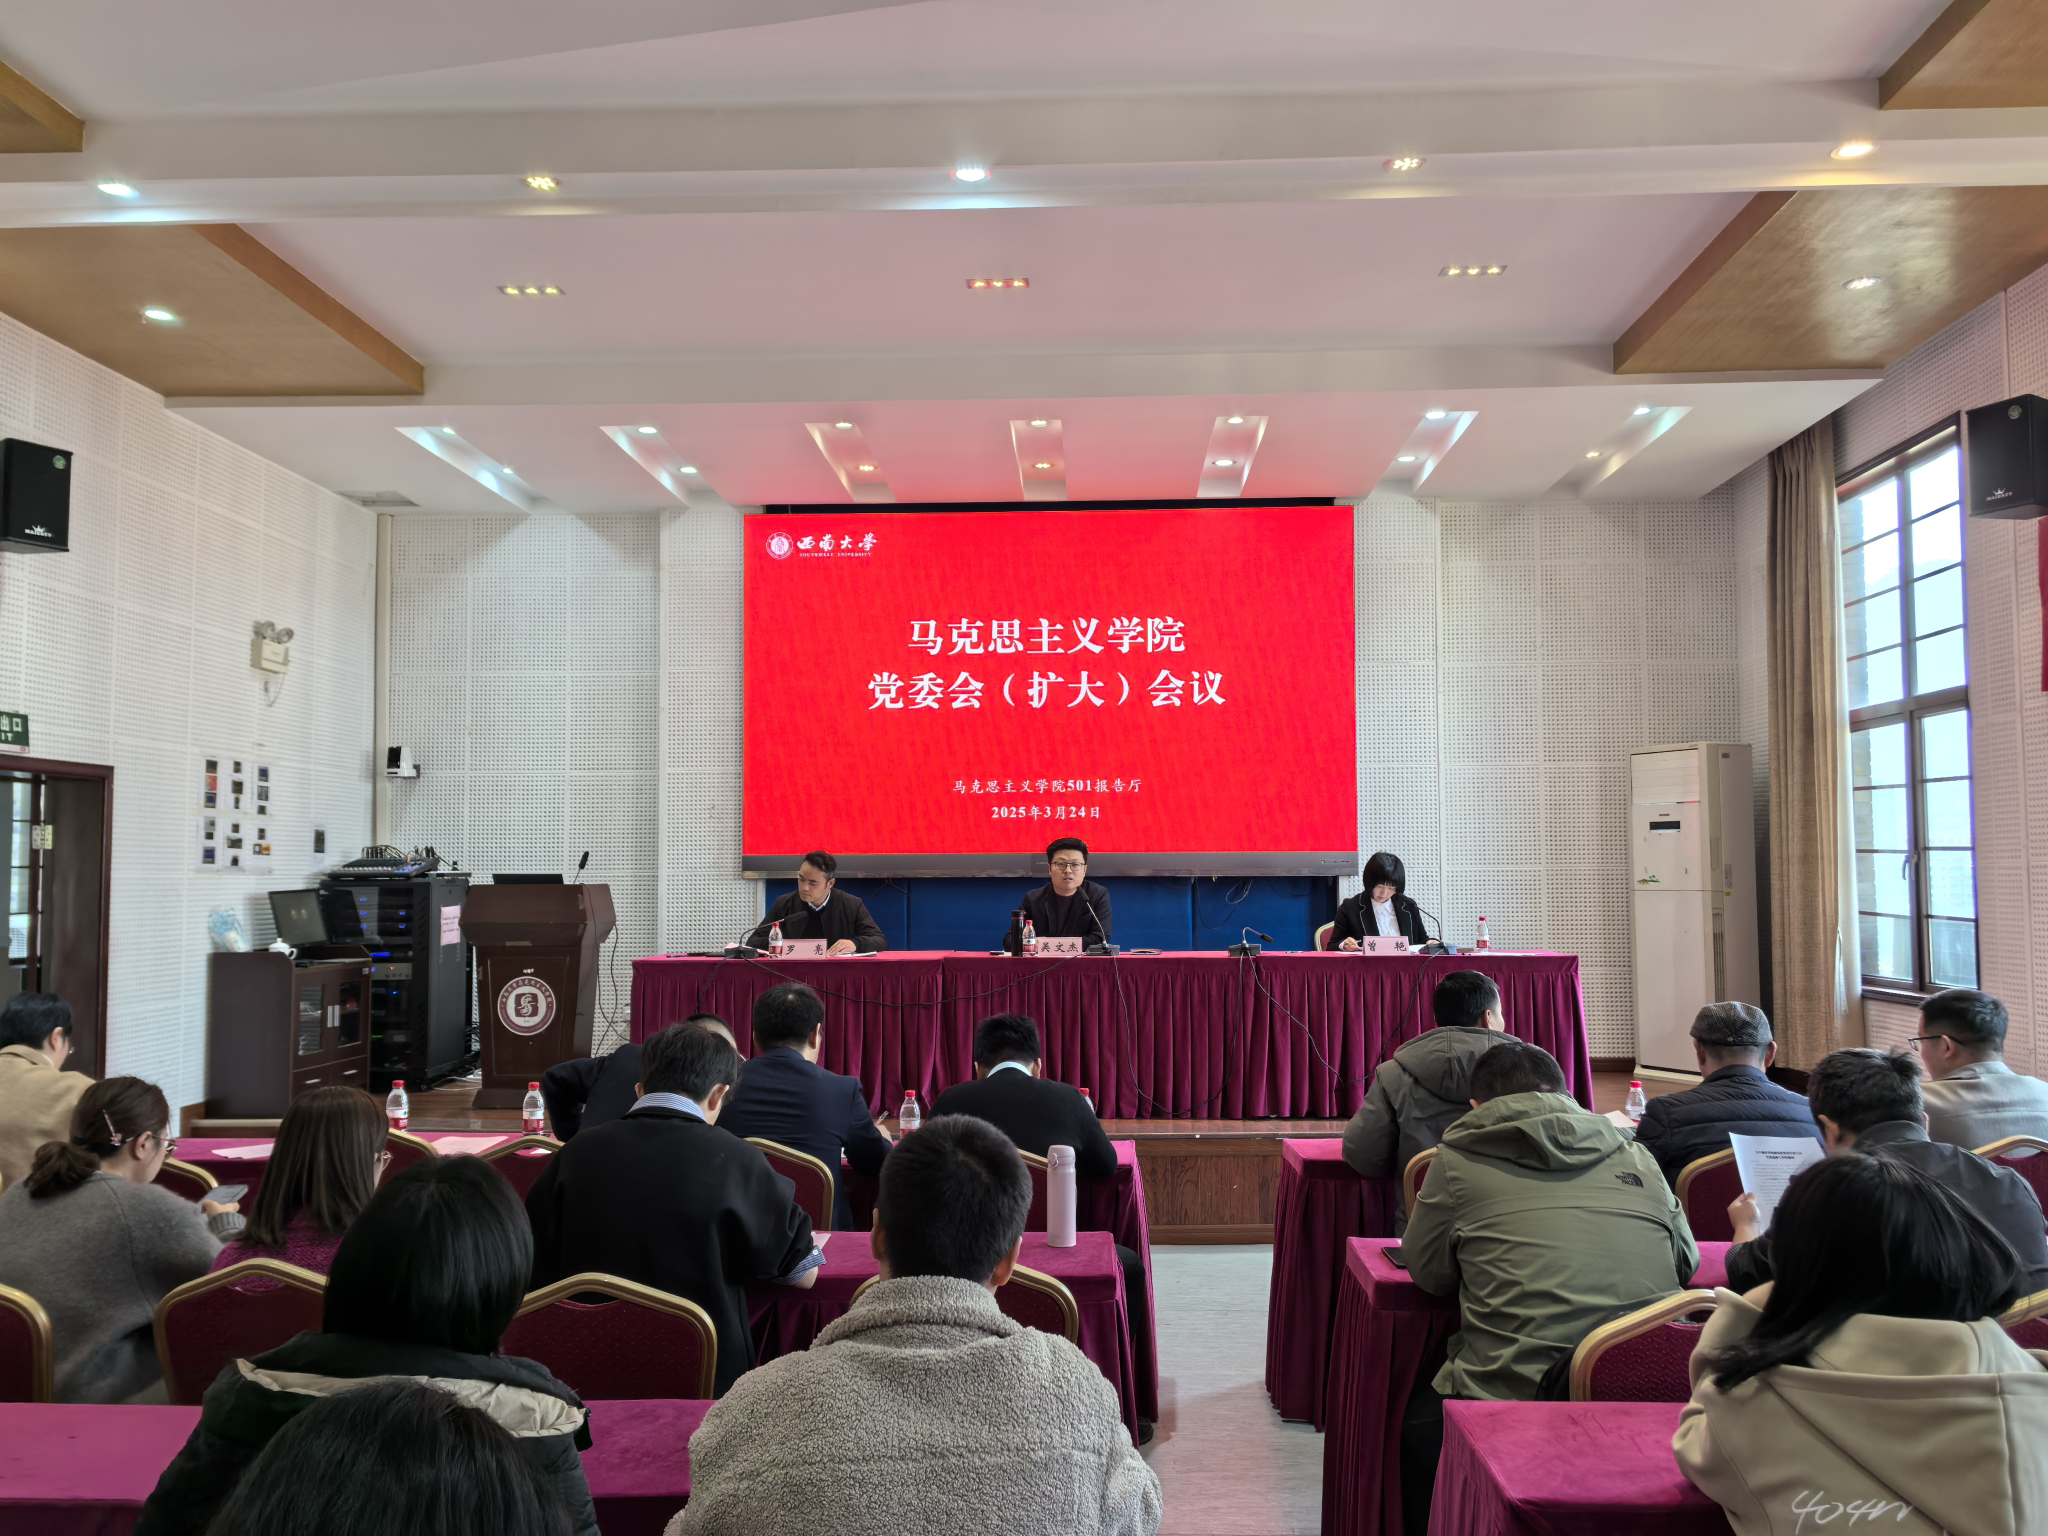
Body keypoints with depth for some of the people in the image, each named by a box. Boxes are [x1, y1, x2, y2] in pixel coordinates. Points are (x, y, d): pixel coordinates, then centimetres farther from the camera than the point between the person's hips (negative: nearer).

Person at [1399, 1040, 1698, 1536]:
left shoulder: (1458, 1160, 4)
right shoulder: (1634, 1155, 12)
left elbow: (1429, 1272, 12)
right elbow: (1687, 1261, 21)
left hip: (1514, 1400, -4)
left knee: (1417, 1419, 25)